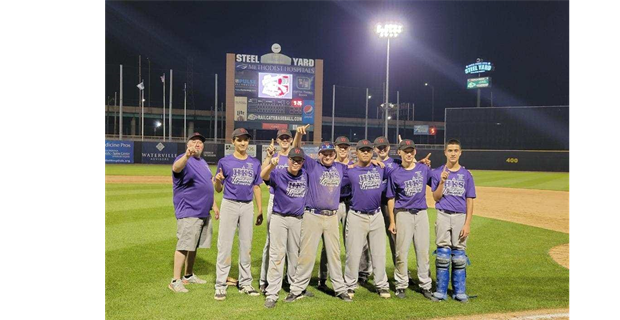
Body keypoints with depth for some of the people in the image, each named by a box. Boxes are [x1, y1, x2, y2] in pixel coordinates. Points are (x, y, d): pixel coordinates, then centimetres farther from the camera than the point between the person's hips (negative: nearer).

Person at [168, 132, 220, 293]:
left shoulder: (203, 162, 18)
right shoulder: (184, 159, -10)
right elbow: (176, 167, -36)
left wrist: (214, 205, 20)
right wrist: (187, 156, -56)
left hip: (203, 212, 8)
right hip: (188, 212, -8)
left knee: (194, 246, 15)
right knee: (184, 245, -8)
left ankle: (189, 275, 25)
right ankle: (175, 280, -4)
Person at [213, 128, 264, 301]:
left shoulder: (255, 163, 9)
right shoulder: (225, 162, 0)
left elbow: (256, 187, 12)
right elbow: (218, 189, 3)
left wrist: (260, 210, 8)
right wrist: (217, 180, -21)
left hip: (248, 206, 3)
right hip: (229, 205, -3)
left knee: (246, 245, 10)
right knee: (224, 245, -4)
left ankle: (245, 283, 20)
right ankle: (220, 285, 3)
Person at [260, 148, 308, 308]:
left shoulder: (305, 175, 3)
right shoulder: (278, 173, -11)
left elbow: (308, 194, 18)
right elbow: (263, 175, -32)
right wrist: (271, 164, -53)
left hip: (297, 219, 4)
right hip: (279, 218, -4)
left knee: (295, 254, 15)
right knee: (276, 255, -6)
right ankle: (272, 294, -4)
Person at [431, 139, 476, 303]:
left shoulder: (466, 174, 5)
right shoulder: (438, 173, 4)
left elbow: (470, 201, 3)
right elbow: (436, 197, 0)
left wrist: (467, 224, -4)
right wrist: (442, 181, -15)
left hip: (460, 217, 1)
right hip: (443, 216, 0)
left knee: (459, 255, 2)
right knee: (443, 254, 0)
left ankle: (459, 291, 12)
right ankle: (441, 291, 9)